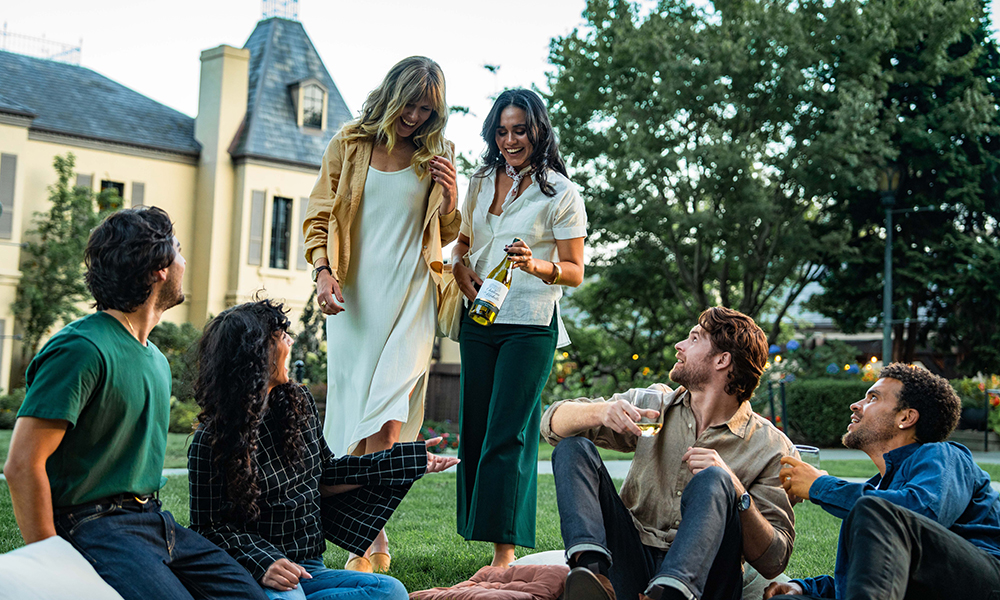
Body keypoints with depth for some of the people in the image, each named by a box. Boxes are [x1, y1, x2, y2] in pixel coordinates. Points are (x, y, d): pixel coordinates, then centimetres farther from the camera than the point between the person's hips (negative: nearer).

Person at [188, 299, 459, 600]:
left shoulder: (298, 404, 7)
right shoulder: (210, 441, -11)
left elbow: (325, 477, 16)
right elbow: (210, 527, -10)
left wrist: (409, 461, 13)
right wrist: (262, 564, -27)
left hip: (309, 566, 7)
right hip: (254, 572, -7)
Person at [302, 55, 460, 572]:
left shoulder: (436, 155, 10)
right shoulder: (349, 144, 9)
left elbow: (443, 235, 19)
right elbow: (320, 215, 11)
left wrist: (450, 199, -2)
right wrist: (323, 270, -6)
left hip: (409, 296, -1)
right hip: (354, 294, 1)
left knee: (388, 415, -15)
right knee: (355, 407, 2)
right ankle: (374, 539, 16)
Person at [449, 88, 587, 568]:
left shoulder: (560, 192, -2)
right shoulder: (482, 182, 14)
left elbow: (575, 272, -4)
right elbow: (461, 244, 23)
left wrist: (535, 265, -24)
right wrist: (461, 270, 2)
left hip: (530, 324, -6)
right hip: (479, 320, 6)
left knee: (507, 433, -11)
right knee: (475, 429, 6)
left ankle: (504, 553, -10)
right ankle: (482, 532, 14)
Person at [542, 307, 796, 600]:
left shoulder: (771, 447, 0)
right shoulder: (655, 403, 12)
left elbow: (773, 563, -4)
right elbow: (555, 423, 7)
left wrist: (736, 491, -19)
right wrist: (600, 412, -15)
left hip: (699, 576, -3)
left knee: (713, 481, -28)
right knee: (573, 447, -11)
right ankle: (592, 569, -38)